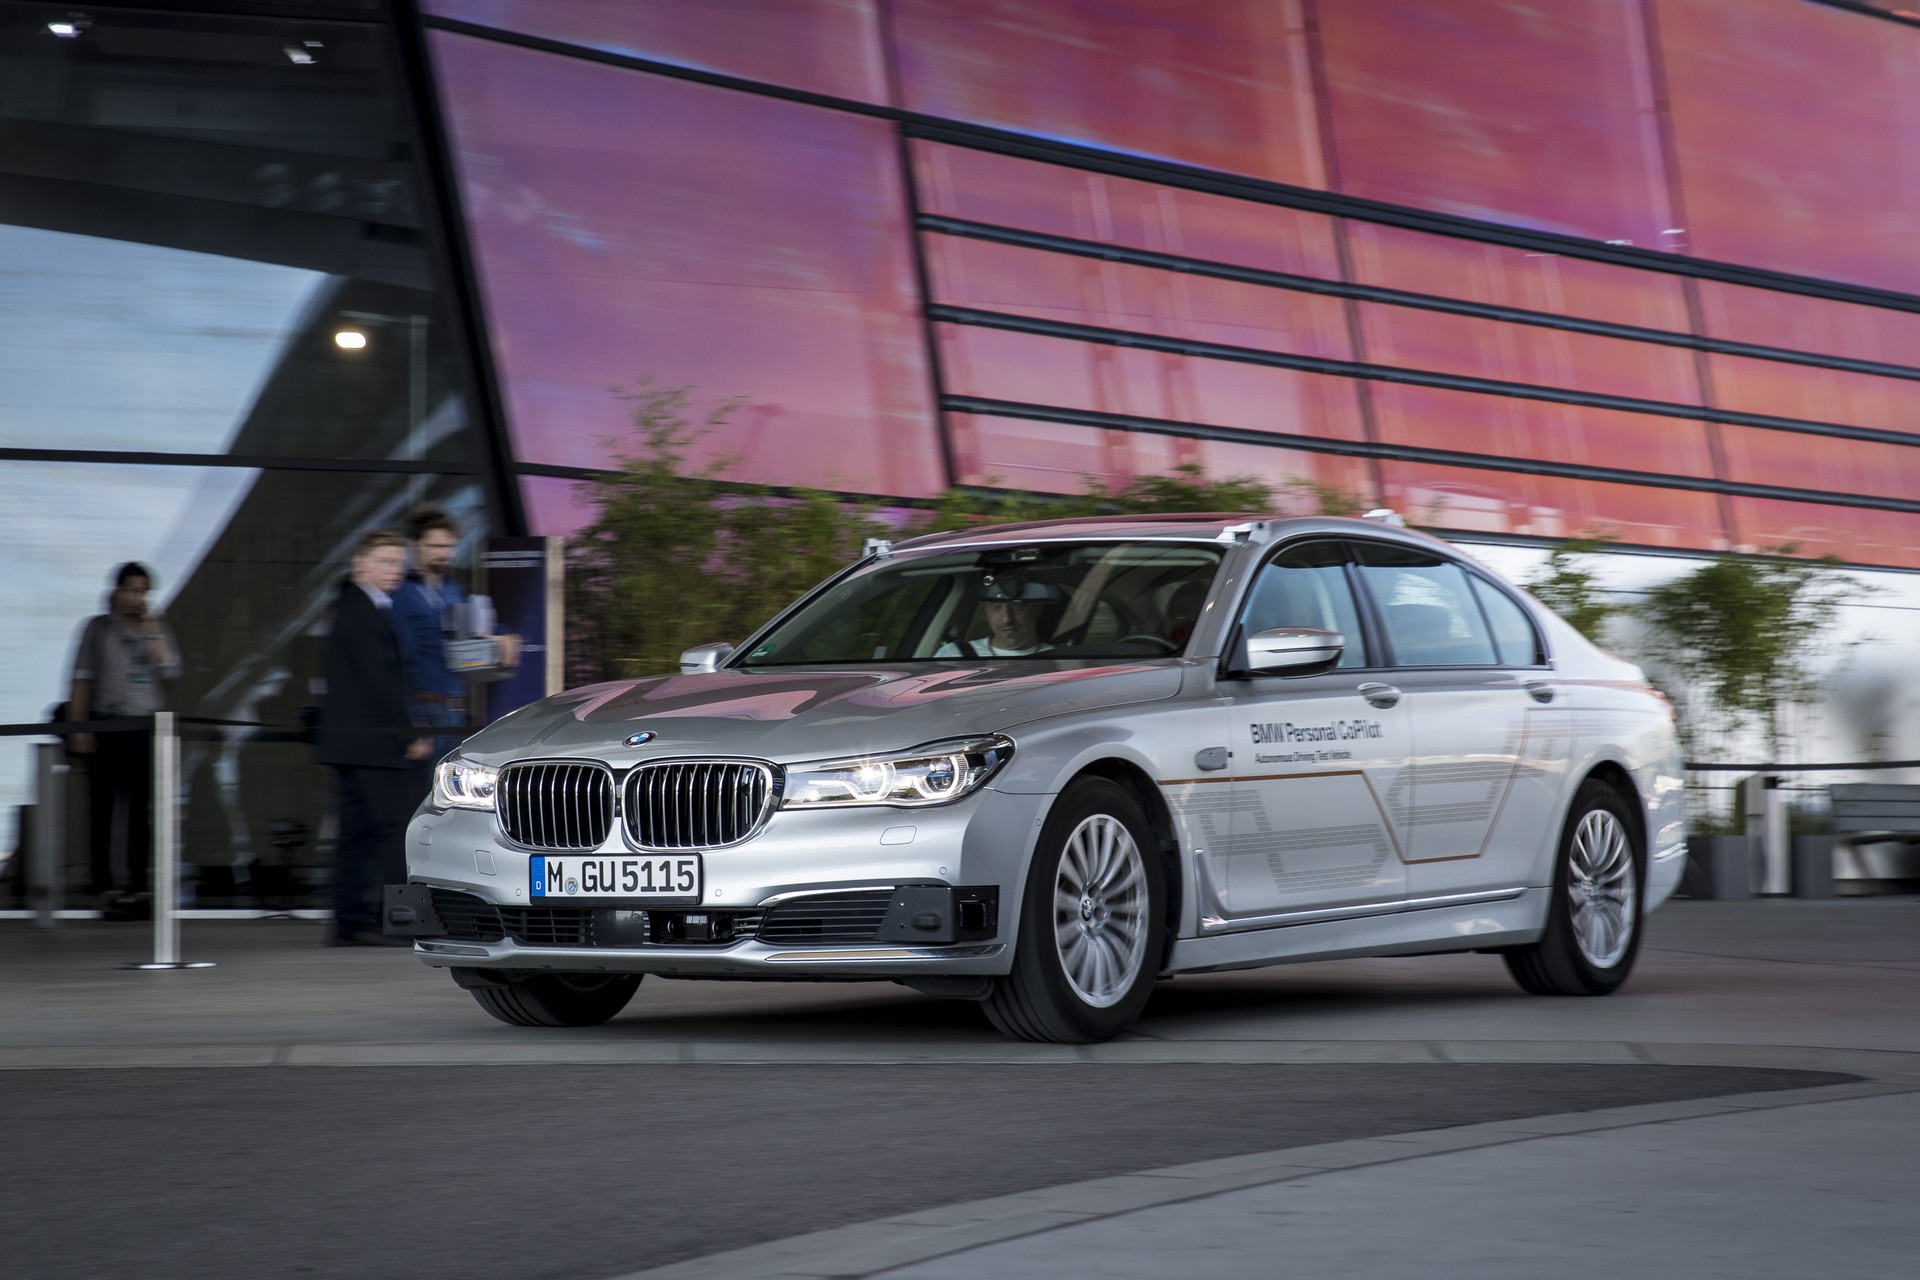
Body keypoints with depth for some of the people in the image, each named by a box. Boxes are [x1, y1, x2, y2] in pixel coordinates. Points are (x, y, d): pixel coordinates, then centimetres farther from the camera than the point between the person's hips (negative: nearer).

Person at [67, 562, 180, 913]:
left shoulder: (158, 628, 10)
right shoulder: (98, 628, 4)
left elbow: (169, 670, -3)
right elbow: (81, 680, 2)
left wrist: (150, 631, -7)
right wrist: (77, 727, -5)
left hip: (146, 726, 1)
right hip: (105, 723, -1)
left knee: (142, 808, -3)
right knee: (102, 806, 3)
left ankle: (137, 883, -2)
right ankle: (103, 881, 10)